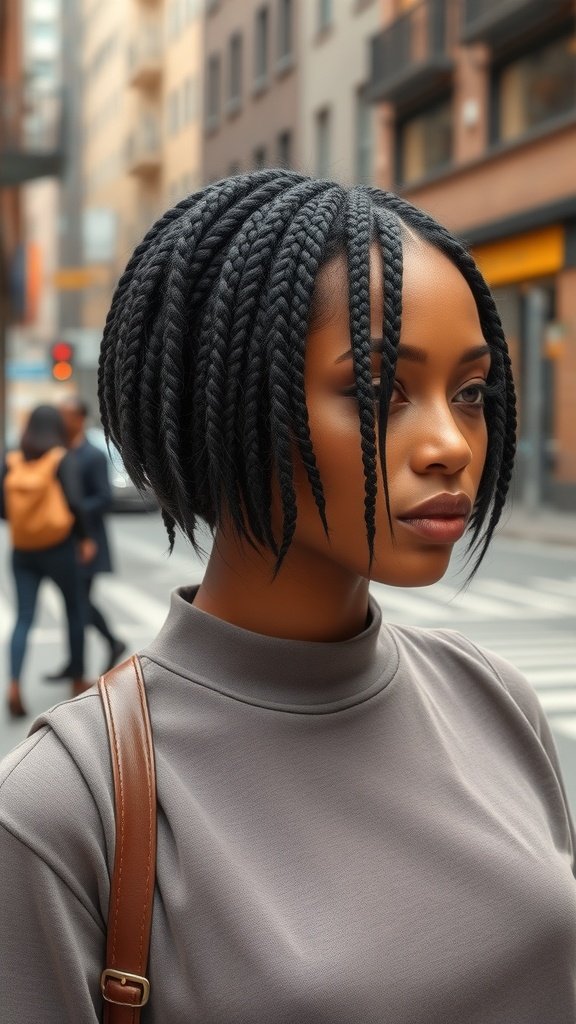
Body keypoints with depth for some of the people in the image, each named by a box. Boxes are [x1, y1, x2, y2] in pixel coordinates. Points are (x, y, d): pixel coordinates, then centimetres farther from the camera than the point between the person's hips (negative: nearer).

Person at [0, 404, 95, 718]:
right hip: (57, 548, -3)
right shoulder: (62, 459, -8)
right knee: (74, 611, 16)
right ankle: (78, 682, 25)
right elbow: (73, 503, -20)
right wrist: (84, 538, -8)